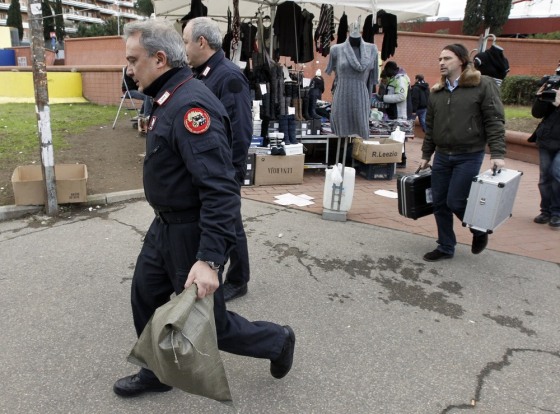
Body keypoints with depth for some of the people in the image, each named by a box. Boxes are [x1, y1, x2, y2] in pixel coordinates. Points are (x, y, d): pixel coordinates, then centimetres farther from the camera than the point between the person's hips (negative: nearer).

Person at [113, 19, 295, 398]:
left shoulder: (190, 104, -25)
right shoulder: (170, 98, 8)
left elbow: (220, 188, -32)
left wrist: (209, 259, -37)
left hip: (192, 232, -10)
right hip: (166, 225, 10)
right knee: (146, 297, 18)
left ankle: (277, 341, 30)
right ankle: (156, 373, 39)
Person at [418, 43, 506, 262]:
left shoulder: (483, 85, -5)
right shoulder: (436, 92, 11)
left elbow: (494, 121, -8)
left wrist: (497, 153, -15)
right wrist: (426, 155, 16)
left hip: (469, 157, -5)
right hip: (442, 156, 6)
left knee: (455, 202, -6)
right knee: (440, 203, 6)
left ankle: (479, 231, 24)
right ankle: (445, 247, 21)